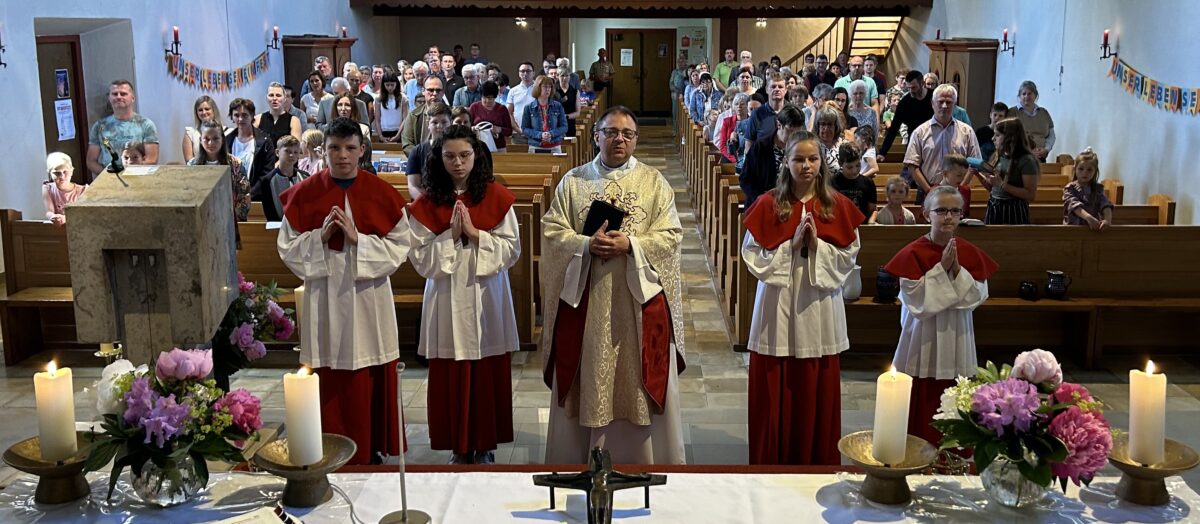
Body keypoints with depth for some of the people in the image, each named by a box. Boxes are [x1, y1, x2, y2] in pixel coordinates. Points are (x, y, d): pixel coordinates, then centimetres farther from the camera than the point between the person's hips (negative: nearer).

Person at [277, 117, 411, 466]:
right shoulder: (304, 194, 1)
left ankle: (374, 448, 20)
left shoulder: (383, 194, 0)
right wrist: (320, 236, -15)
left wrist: (358, 239, -16)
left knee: (372, 378, 6)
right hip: (325, 297, 0)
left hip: (369, 297, 0)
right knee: (329, 378, 2)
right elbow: (287, 247, 2)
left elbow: (400, 247, -4)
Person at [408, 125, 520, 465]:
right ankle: (459, 447, 17)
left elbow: (512, 249, -4)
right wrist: (451, 235, -16)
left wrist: (475, 234, -15)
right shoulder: (427, 203, 0)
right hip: (447, 299, 0)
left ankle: (485, 446, 19)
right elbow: (420, 259, -3)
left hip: (486, 297, 0)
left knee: (488, 374, 5)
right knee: (450, 376, 4)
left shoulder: (496, 196, -1)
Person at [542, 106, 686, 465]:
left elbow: (670, 236, -2)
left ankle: (639, 459, 15)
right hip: (585, 300, 1)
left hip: (639, 300, 0)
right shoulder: (573, 182, 7)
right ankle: (581, 459, 17)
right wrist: (587, 245, -16)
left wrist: (630, 245, -17)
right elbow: (552, 232, 0)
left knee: (639, 383, 3)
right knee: (587, 381, 5)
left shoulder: (654, 182, 5)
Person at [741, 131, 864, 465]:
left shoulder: (838, 206, 3)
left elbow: (848, 257, 1)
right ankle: (774, 460, 17)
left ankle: (816, 460, 22)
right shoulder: (768, 205, -2)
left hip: (820, 310, 1)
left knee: (817, 392, 8)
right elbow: (752, 256, -5)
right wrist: (791, 244, -15)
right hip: (778, 308, -1)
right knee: (776, 393, 3)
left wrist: (817, 245, -13)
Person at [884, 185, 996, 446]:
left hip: (957, 345, 3)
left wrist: (957, 270, -15)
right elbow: (917, 301, -14)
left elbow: (978, 296, -3)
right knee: (922, 414, 3)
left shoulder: (971, 253, 2)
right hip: (923, 344, -3)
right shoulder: (913, 253, -8)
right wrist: (941, 268, -18)